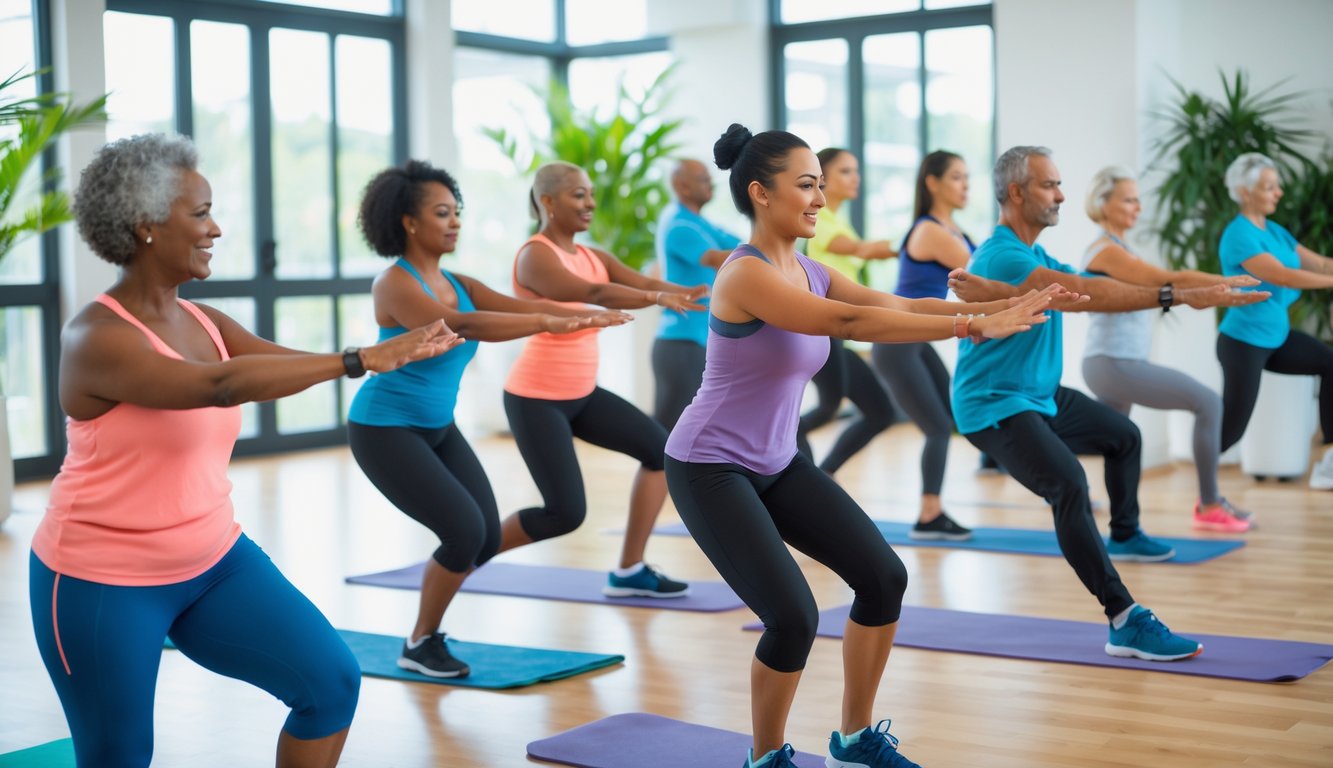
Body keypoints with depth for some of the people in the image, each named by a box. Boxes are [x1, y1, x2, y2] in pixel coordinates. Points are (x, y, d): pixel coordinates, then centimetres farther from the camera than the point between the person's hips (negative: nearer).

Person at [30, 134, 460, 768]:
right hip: (104, 585, -7)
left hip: (214, 561, 7)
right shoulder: (97, 339, -21)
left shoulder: (205, 324, 3)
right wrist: (356, 360, -38)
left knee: (332, 682, -3)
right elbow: (220, 385, -35)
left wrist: (397, 352, -19)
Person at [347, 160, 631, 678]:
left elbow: (519, 306, -7)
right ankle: (420, 645, 4)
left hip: (438, 428, 8)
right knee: (465, 532, -16)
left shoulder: (456, 283, 5)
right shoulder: (395, 285, -19)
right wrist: (546, 323, -43)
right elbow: (460, 325, -35)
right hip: (385, 431, -8)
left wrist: (589, 317, -23)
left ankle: (427, 623, 23)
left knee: (487, 537, 1)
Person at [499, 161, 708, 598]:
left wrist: (711, 294, -23)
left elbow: (647, 283, -7)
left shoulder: (594, 258, 8)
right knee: (565, 513, -10)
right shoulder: (535, 257, -16)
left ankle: (629, 572, 6)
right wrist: (657, 298, -47)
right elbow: (594, 294, -33)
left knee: (661, 449, -2)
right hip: (535, 399, -8)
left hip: (582, 394, 8)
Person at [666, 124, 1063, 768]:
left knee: (884, 578, 0)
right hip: (709, 469, -8)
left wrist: (1003, 305, -16)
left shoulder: (809, 273, 4)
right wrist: (972, 325, -35)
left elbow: (897, 305, -5)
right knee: (793, 618, -17)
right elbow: (851, 322, -32)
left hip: (777, 462, 9)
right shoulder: (746, 274, -22)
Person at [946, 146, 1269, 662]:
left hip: (1040, 395, 11)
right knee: (1069, 485, -33)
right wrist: (1178, 296, -35)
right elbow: (1088, 295, -32)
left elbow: (1087, 291, -1)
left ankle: (1124, 536, 51)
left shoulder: (1033, 255, 11)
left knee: (1124, 436, 28)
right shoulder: (1004, 257, -23)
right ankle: (1126, 624, -35)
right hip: (995, 407, -11)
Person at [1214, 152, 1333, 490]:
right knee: (1231, 427, -5)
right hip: (1243, 342, -8)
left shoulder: (1275, 230, 8)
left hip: (1276, 336, 8)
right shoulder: (1239, 235, -18)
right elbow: (1282, 276, -27)